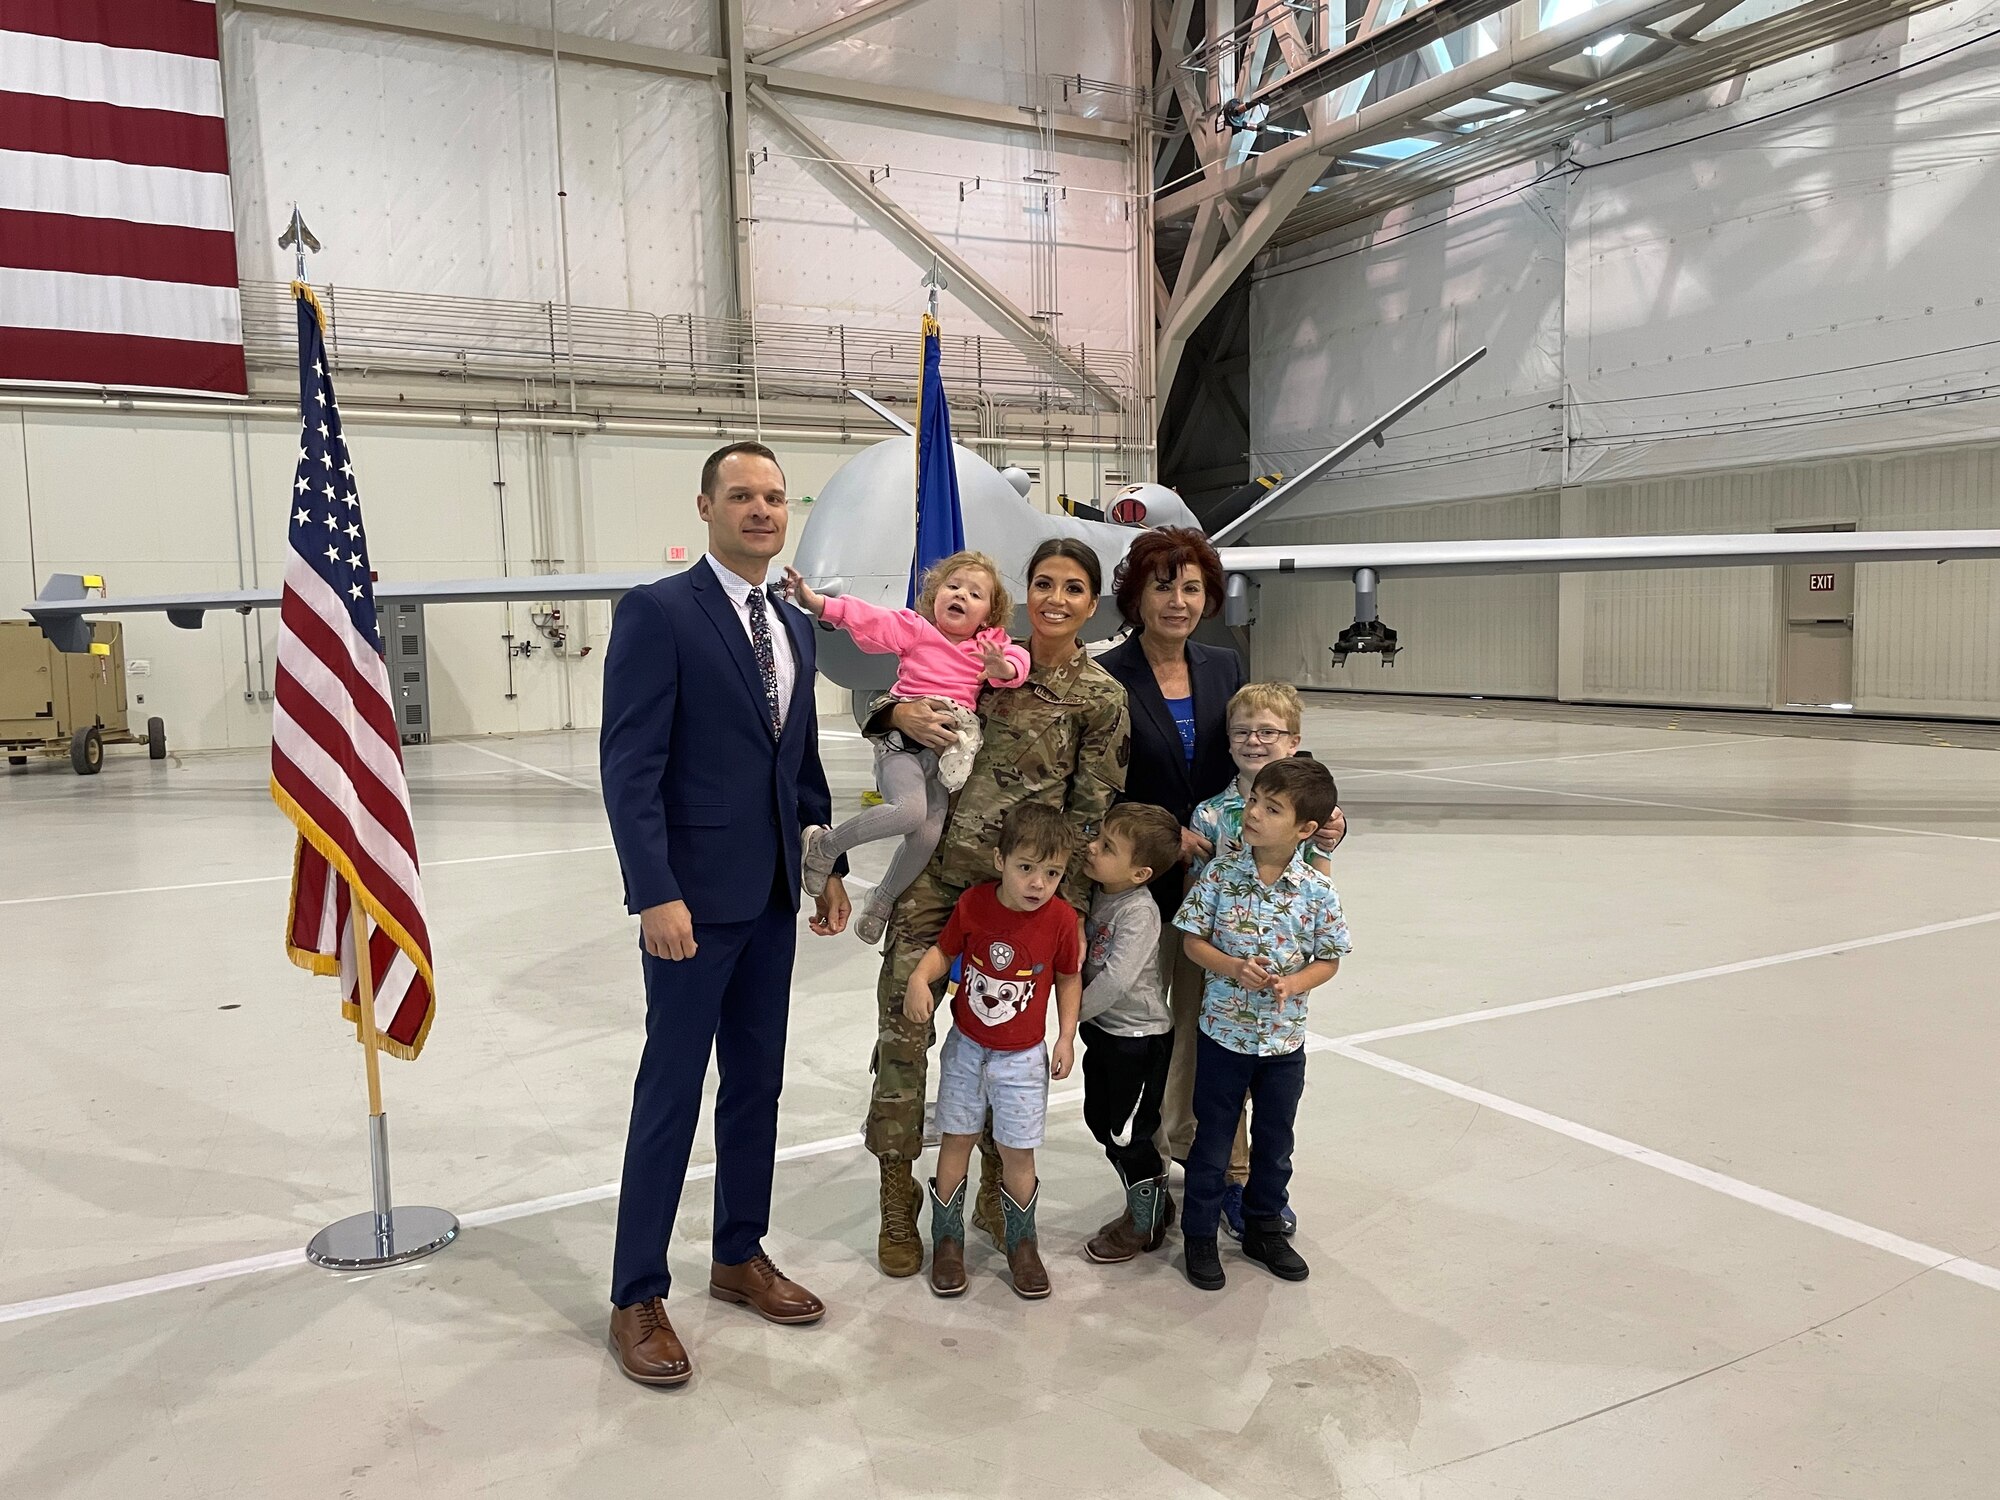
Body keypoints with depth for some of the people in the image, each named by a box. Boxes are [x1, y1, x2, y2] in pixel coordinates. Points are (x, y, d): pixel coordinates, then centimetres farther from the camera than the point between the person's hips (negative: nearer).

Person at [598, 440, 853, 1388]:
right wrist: (656, 894, -22)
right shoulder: (658, 613, -11)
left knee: (757, 1084, 16)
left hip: (774, 895, 7)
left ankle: (739, 1257, 32)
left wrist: (828, 866, 12)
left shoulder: (793, 628, 12)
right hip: (695, 898, -7)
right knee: (671, 1095, 2)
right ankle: (637, 1299, 17)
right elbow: (629, 768, -16)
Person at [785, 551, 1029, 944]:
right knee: (910, 810, -29)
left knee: (928, 835, -9)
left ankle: (882, 902, 20)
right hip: (904, 738, -4)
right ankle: (825, 844, -5)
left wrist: (1004, 668, -26)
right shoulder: (916, 629, 4)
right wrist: (816, 601, -19)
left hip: (948, 753, 4)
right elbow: (868, 619, -7)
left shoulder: (990, 646, 14)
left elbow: (1018, 660, -2)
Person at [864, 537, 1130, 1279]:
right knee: (904, 1027, 0)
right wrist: (902, 713, -11)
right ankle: (898, 1202, 17)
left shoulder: (1101, 697, -2)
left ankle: (999, 1193, 32)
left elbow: (1089, 815, -1)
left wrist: (1062, 906, -4)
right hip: (934, 872, 2)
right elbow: (888, 700, 12)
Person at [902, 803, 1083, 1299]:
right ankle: (947, 1239, 27)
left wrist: (1066, 1037, -3)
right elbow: (945, 949, -1)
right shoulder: (973, 904, -14)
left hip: (1023, 1056, -1)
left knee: (1018, 1151, 5)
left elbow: (1069, 978, -1)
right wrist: (919, 978, -20)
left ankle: (1021, 1243, 27)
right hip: (966, 1046, 1)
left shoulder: (1061, 917, -15)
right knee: (956, 1140, 10)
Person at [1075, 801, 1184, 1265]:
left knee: (1126, 1134, 3)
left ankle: (1145, 1222, 25)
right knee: (1100, 1121, 17)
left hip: (1140, 1037, -8)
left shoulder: (1139, 910, -25)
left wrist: (1074, 1013, -18)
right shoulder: (1098, 894, -1)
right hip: (1103, 1029, 9)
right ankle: (1151, 1205, 36)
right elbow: (1086, 961, 13)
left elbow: (1117, 979, -29)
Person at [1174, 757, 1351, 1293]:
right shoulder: (1220, 874, -11)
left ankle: (1264, 1229, 39)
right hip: (1223, 1033, -1)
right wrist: (1233, 968, -22)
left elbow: (1328, 960, -2)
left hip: (1284, 1041, 1)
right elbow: (1193, 940, -5)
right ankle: (1200, 1235, 29)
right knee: (1213, 1140, 11)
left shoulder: (1318, 892, -11)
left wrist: (1291, 983, -20)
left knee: (1275, 1143, 18)